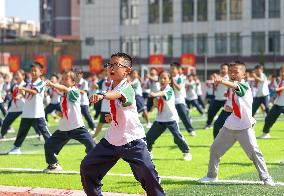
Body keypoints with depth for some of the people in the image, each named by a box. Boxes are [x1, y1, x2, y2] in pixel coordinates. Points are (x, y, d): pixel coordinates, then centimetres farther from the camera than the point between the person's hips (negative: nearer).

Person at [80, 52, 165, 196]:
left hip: (132, 141, -8)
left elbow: (119, 95, -44)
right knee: (87, 168, 9)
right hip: (112, 140, 8)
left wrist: (102, 96, -63)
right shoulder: (110, 88, 6)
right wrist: (111, 117, 5)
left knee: (148, 174, -20)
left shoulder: (127, 88, -18)